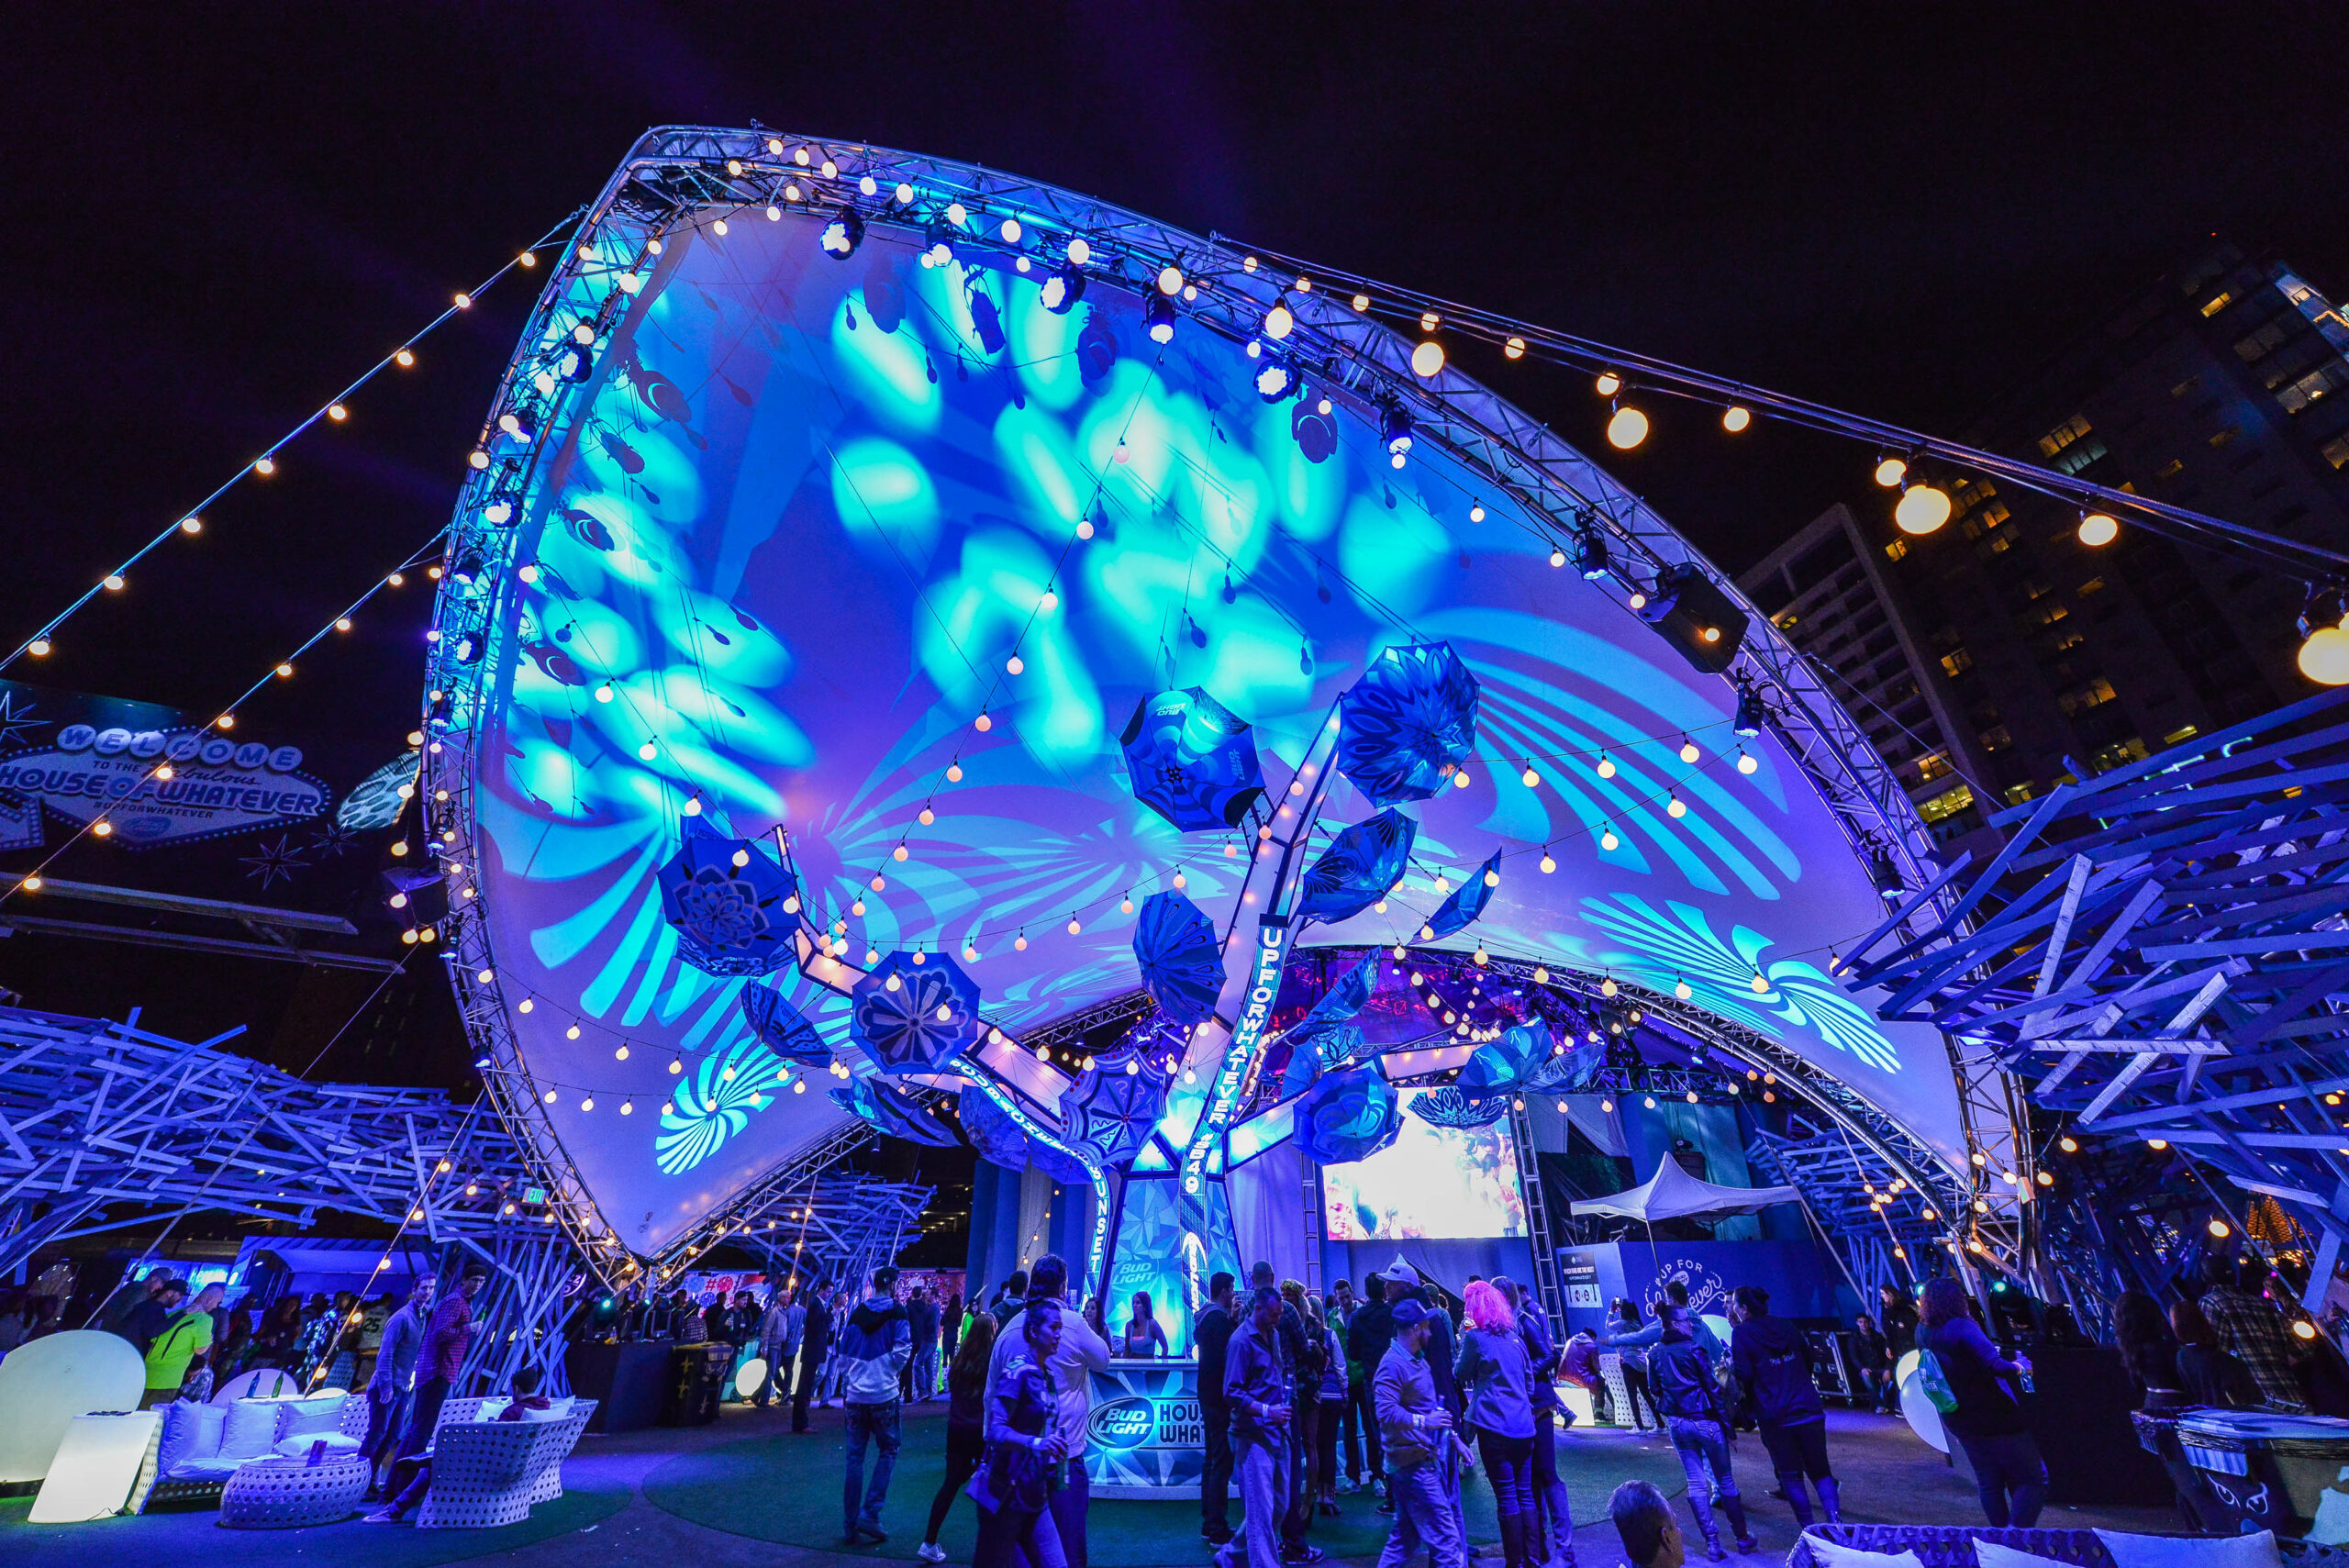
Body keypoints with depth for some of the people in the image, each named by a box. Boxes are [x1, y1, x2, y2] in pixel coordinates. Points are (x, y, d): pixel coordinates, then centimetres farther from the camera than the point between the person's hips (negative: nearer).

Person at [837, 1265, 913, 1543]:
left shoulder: (856, 1313, 9)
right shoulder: (897, 1312, -6)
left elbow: (843, 1355, 13)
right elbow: (902, 1350, -13)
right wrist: (891, 1371, 5)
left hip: (855, 1395, 4)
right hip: (884, 1394, -4)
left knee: (854, 1457, 11)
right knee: (888, 1450, 9)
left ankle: (850, 1523, 14)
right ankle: (870, 1512, -1)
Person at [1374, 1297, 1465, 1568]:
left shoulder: (1417, 1360, 13)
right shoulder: (1393, 1364, -20)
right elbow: (1384, 1412, -29)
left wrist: (1451, 1436, 19)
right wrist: (1423, 1421, -32)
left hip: (1425, 1458, 10)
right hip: (1413, 1463, -10)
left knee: (1406, 1533, 17)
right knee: (1445, 1536, -4)